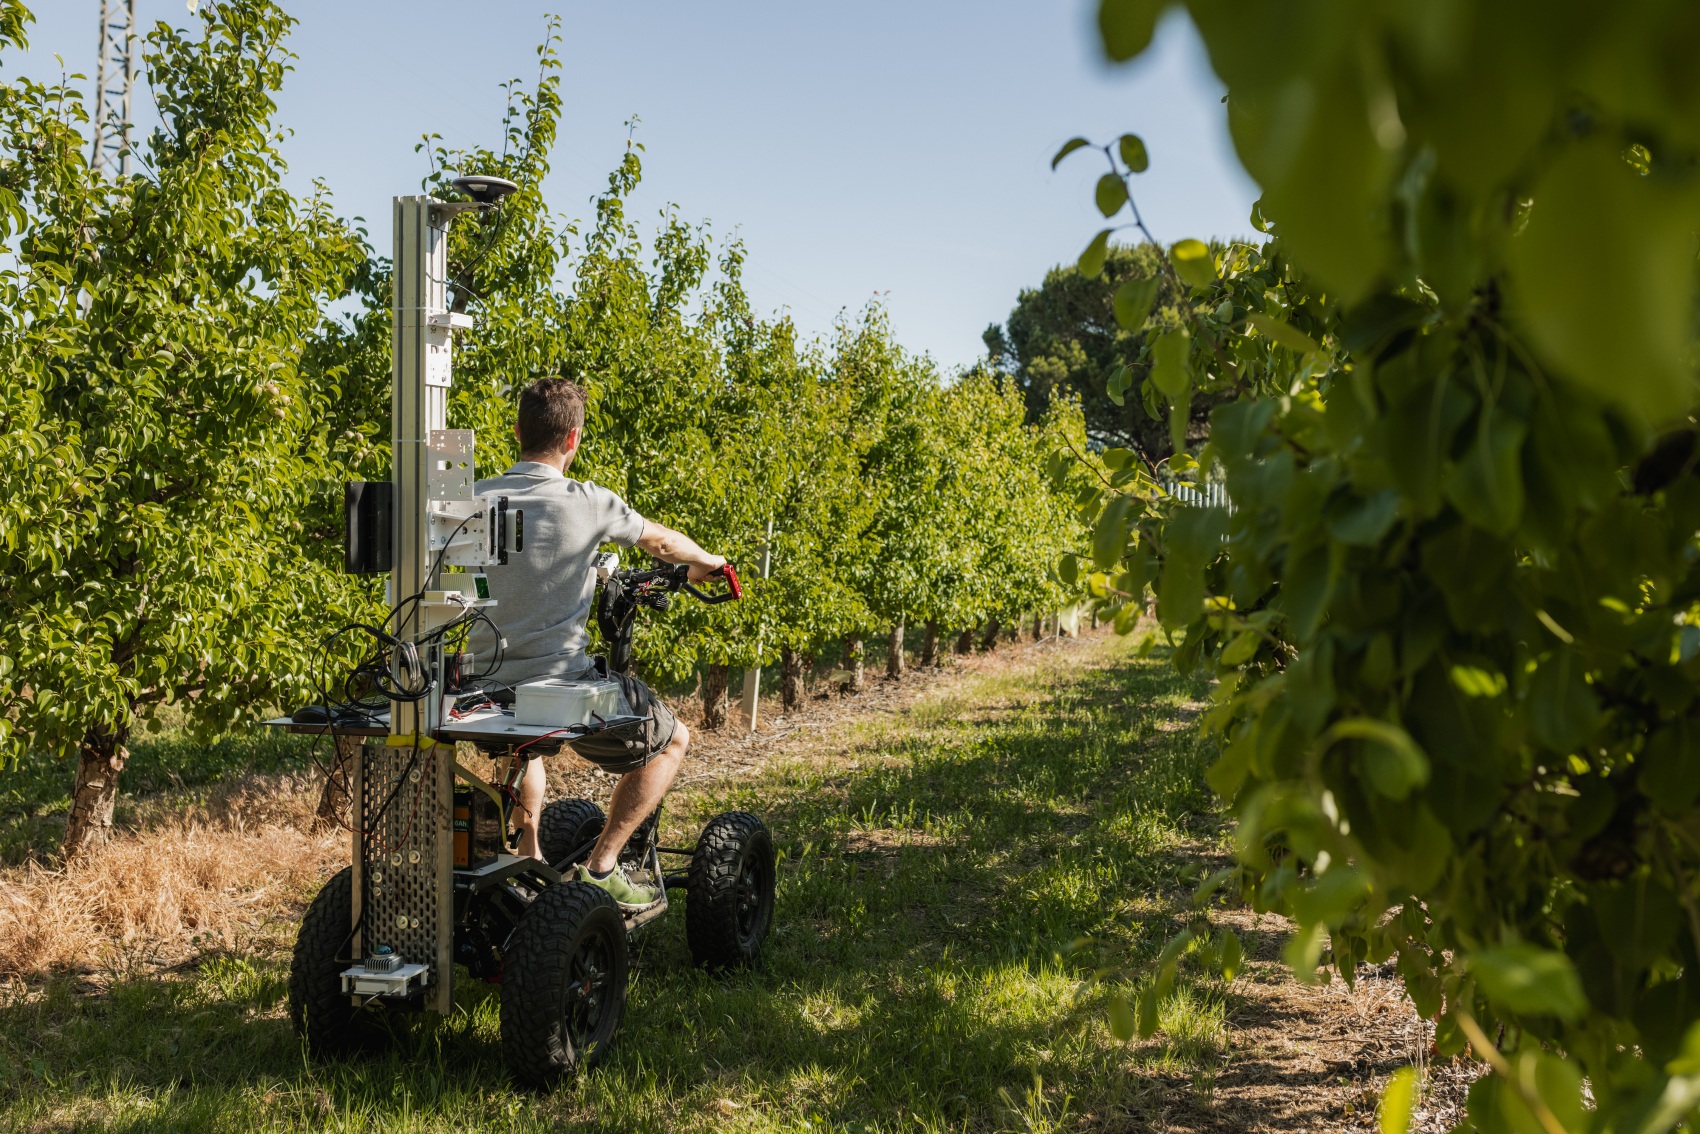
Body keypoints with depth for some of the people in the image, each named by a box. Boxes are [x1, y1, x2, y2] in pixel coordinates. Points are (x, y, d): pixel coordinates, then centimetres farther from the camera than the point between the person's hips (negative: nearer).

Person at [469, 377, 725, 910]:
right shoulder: (588, 503, -10)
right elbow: (662, 542, 8)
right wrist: (707, 562, 30)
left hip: (488, 686, 6)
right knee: (672, 741, 18)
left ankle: (528, 860, 37)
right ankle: (601, 866, 12)